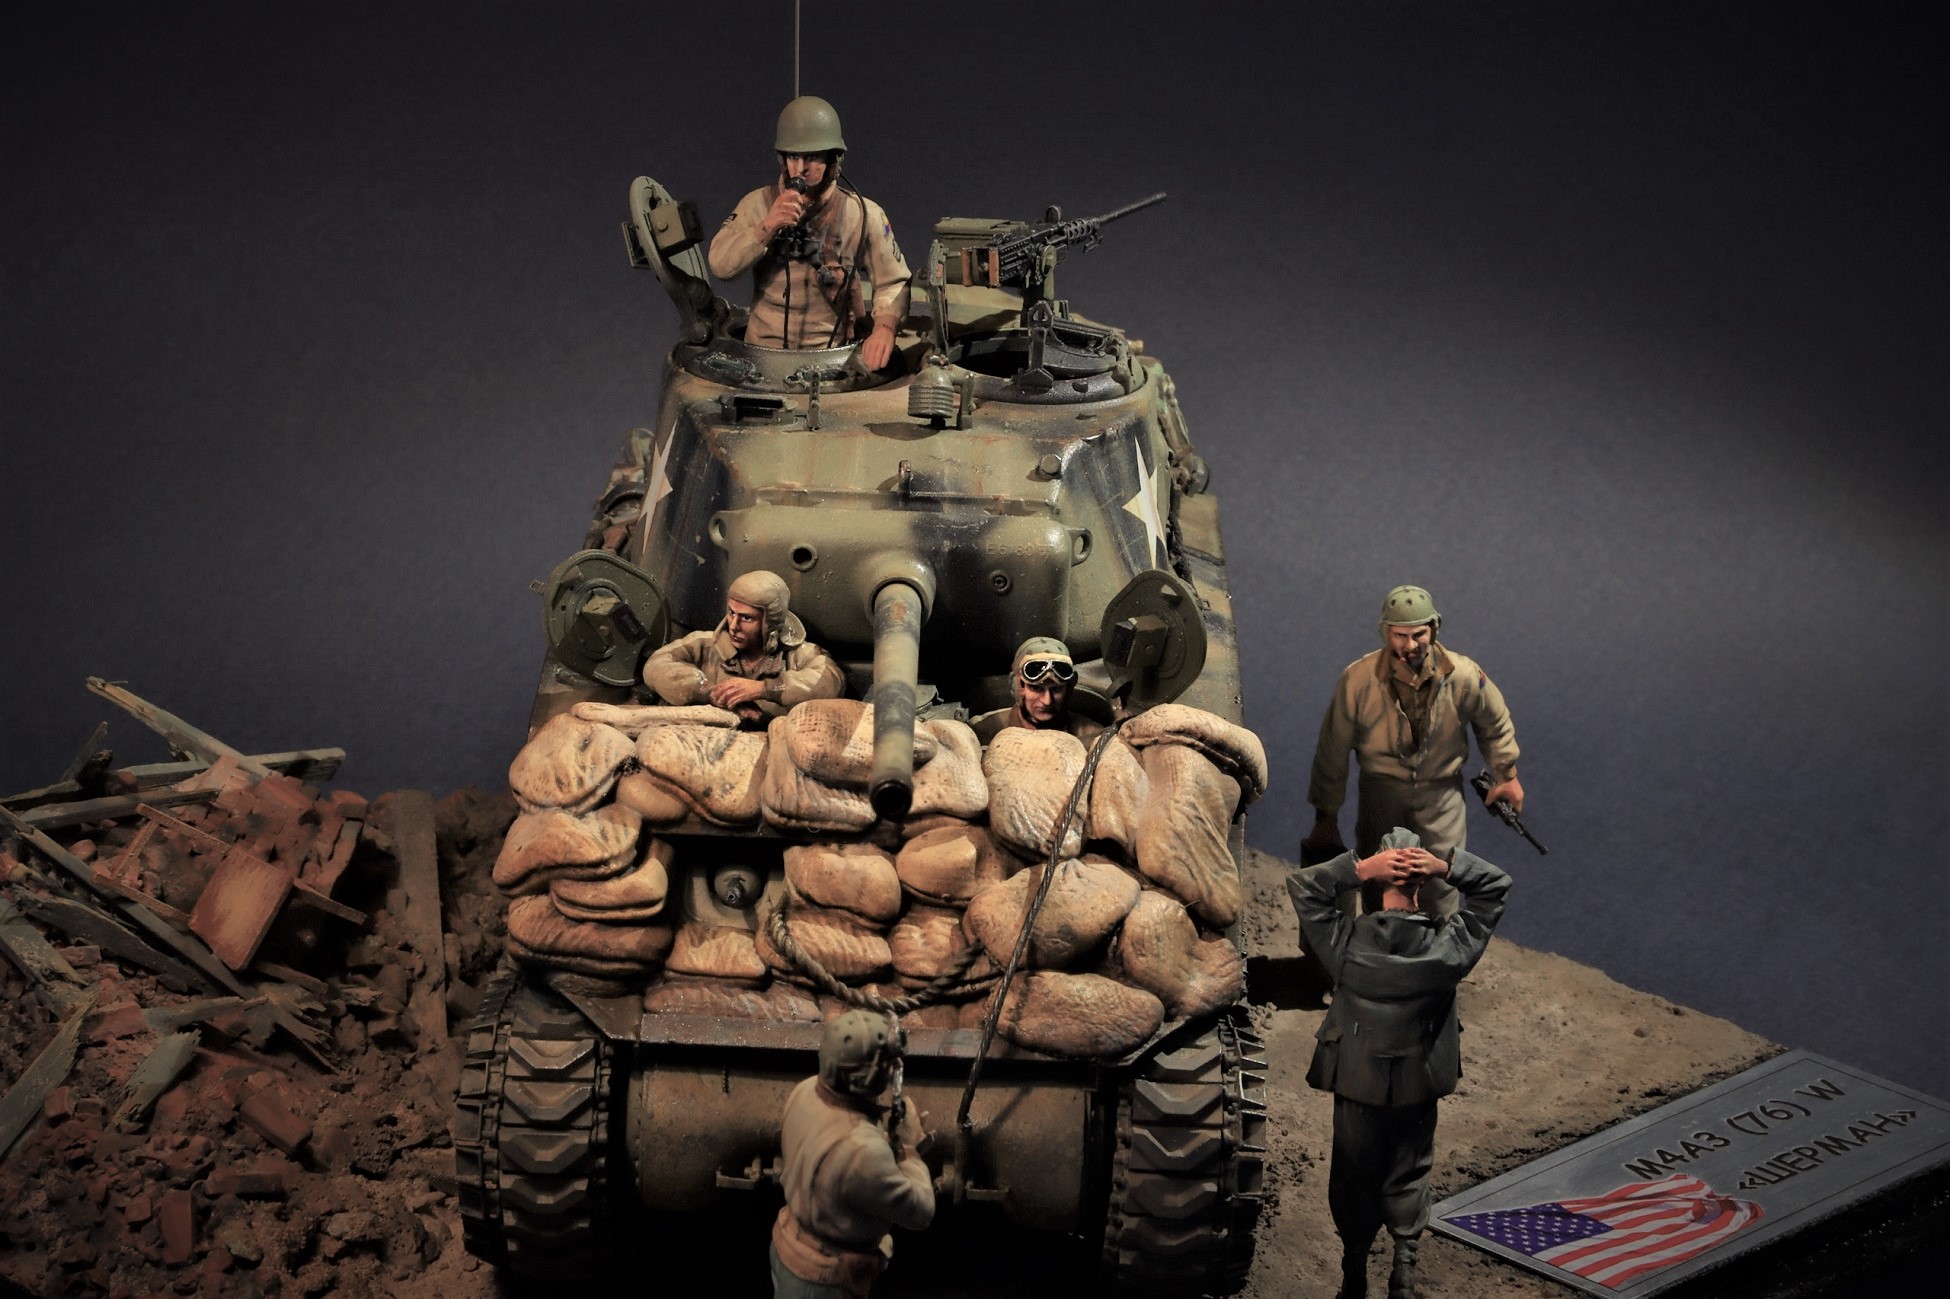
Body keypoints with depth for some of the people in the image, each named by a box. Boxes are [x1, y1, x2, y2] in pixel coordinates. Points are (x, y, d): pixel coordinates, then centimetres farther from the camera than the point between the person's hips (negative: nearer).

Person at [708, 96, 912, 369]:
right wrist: (767, 227, -20)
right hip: (763, 350, 1)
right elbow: (720, 265, -6)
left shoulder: (863, 214, 1)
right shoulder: (757, 204, 4)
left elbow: (893, 283, 2)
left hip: (831, 354, -1)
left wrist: (884, 327, -19)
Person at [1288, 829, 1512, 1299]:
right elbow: (1496, 884, -8)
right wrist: (1445, 867, -23)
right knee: (1409, 1176, 21)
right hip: (1419, 1086, 1)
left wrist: (1359, 869, -25)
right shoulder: (1450, 948, -20)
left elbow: (1301, 884, -12)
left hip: (1356, 1083, 0)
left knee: (1353, 1177, 18)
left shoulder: (1348, 943, -23)